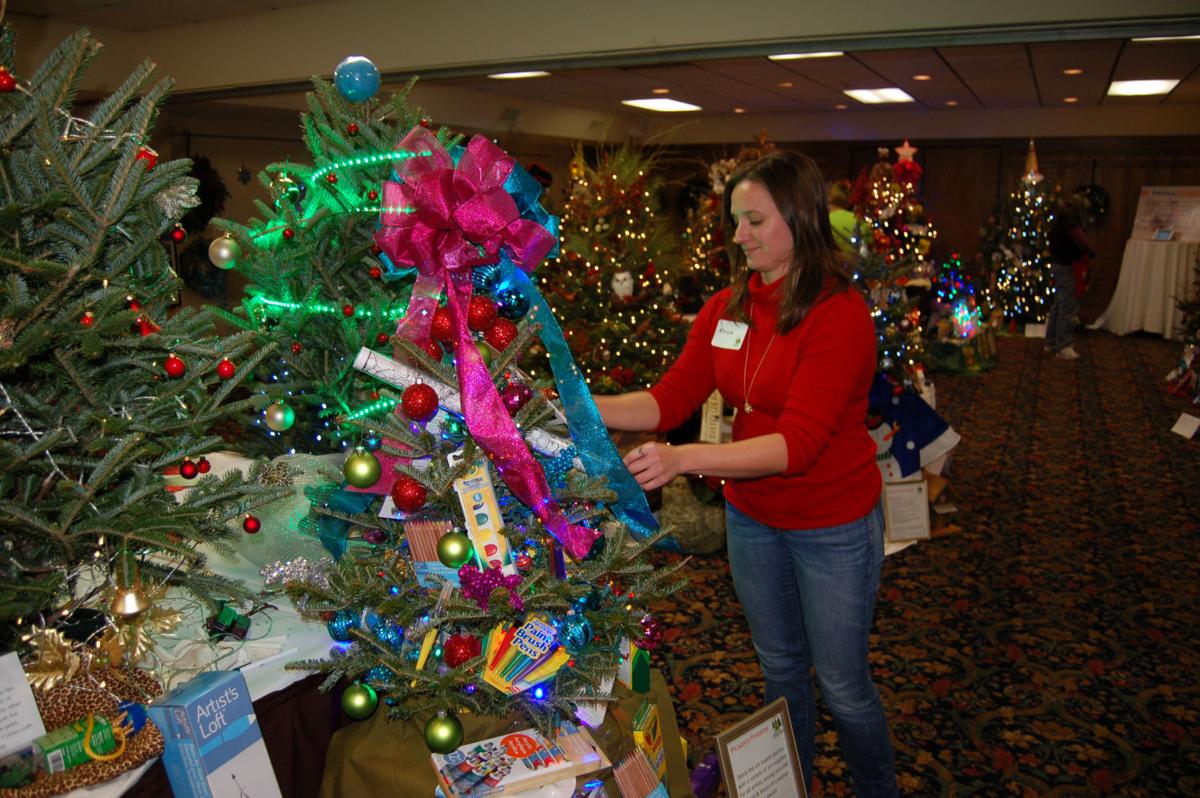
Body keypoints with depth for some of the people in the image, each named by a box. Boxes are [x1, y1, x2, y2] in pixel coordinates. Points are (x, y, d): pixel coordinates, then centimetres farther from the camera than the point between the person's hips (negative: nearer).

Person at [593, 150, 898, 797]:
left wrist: (683, 459, -42)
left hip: (833, 529, -6)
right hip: (751, 518, 6)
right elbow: (669, 399, -7)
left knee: (842, 684, 13)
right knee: (779, 666, 24)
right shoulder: (726, 308, -3)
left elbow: (798, 442, -31)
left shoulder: (840, 313, -23)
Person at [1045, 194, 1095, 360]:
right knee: (1068, 308, -6)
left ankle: (1052, 341, 25)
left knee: (1058, 305, 17)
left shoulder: (1059, 220, 11)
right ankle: (1063, 346, -3)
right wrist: (1091, 253, -10)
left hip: (1058, 264, 10)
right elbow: (1083, 244, -31)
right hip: (1068, 268, -10)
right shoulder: (1071, 223, -20)